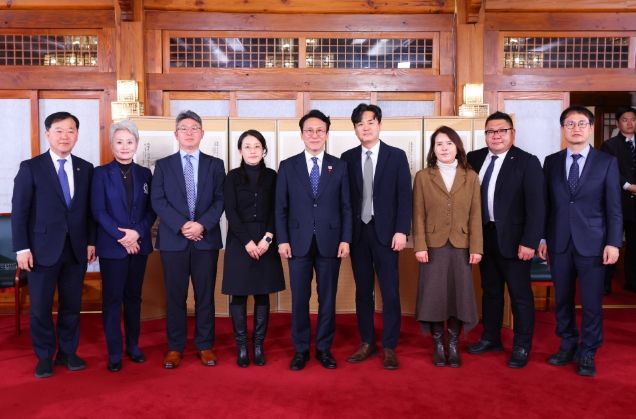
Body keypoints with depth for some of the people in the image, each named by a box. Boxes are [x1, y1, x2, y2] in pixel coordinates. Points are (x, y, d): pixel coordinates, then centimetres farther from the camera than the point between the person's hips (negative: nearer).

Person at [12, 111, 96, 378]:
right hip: (43, 249, -2)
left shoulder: (86, 169, 6)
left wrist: (91, 241, 3)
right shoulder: (30, 168, -2)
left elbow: (89, 209, 8)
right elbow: (19, 210, -5)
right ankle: (44, 357, 23)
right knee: (40, 307, 7)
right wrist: (22, 248, -10)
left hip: (76, 249, 3)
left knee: (72, 305, 10)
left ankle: (67, 352, 26)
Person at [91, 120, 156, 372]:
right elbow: (98, 211, -8)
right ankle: (114, 353, 11)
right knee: (112, 299, 2)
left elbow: (151, 210, 4)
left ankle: (133, 346, 23)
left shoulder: (144, 174, 8)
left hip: (139, 245, 3)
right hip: (112, 246, -3)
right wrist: (122, 237, -15)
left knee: (134, 297, 12)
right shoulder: (101, 173, -1)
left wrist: (137, 232, -12)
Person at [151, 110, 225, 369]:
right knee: (175, 297, 5)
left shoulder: (215, 164, 9)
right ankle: (175, 348, 16)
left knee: (205, 296, 6)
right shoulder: (163, 165, 8)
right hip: (173, 239, 0)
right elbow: (157, 201, -1)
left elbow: (220, 200, 1)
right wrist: (181, 226, -13)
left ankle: (204, 346, 17)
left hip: (206, 238, 0)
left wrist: (202, 224, -14)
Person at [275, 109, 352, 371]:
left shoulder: (339, 166, 6)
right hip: (298, 242, 0)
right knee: (300, 298, 6)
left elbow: (346, 206, 5)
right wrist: (282, 240, -4)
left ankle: (324, 348, 21)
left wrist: (346, 239, -3)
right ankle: (301, 349, 19)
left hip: (330, 242, 1)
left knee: (327, 298, 8)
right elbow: (280, 207, 3)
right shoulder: (288, 166, 5)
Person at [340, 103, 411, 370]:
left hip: (385, 233, -2)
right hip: (357, 233, 2)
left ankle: (389, 347, 12)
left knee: (390, 292, 1)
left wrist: (401, 231, -10)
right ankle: (367, 343, 21)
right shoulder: (347, 158, 8)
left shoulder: (396, 156, 2)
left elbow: (405, 197, -2)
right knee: (363, 291, 9)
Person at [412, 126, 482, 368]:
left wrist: (476, 247, -4)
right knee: (434, 295, 2)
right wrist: (419, 246, -9)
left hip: (461, 246, 1)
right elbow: (418, 215, -1)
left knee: (458, 294, 5)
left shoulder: (470, 177, 7)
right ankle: (438, 345, 16)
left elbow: (475, 215, 3)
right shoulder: (423, 177, 3)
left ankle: (453, 345, 18)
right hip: (433, 245, -1)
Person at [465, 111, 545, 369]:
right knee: (490, 290, 17)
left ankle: (521, 347, 17)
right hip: (485, 236, 5)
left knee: (520, 294, 5)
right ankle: (491, 338, 31)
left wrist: (529, 241, -18)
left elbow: (536, 205, -13)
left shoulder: (527, 162, -8)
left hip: (512, 238, -5)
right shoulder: (474, 159, 6)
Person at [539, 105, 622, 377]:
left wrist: (613, 243, -8)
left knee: (592, 302, 4)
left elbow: (614, 207, -2)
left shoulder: (607, 162, 1)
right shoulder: (551, 162, 7)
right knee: (562, 299, 10)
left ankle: (587, 354, 18)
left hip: (592, 243, -2)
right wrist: (543, 238, 4)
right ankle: (568, 346, 26)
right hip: (559, 242, 2)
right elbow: (546, 203, 7)